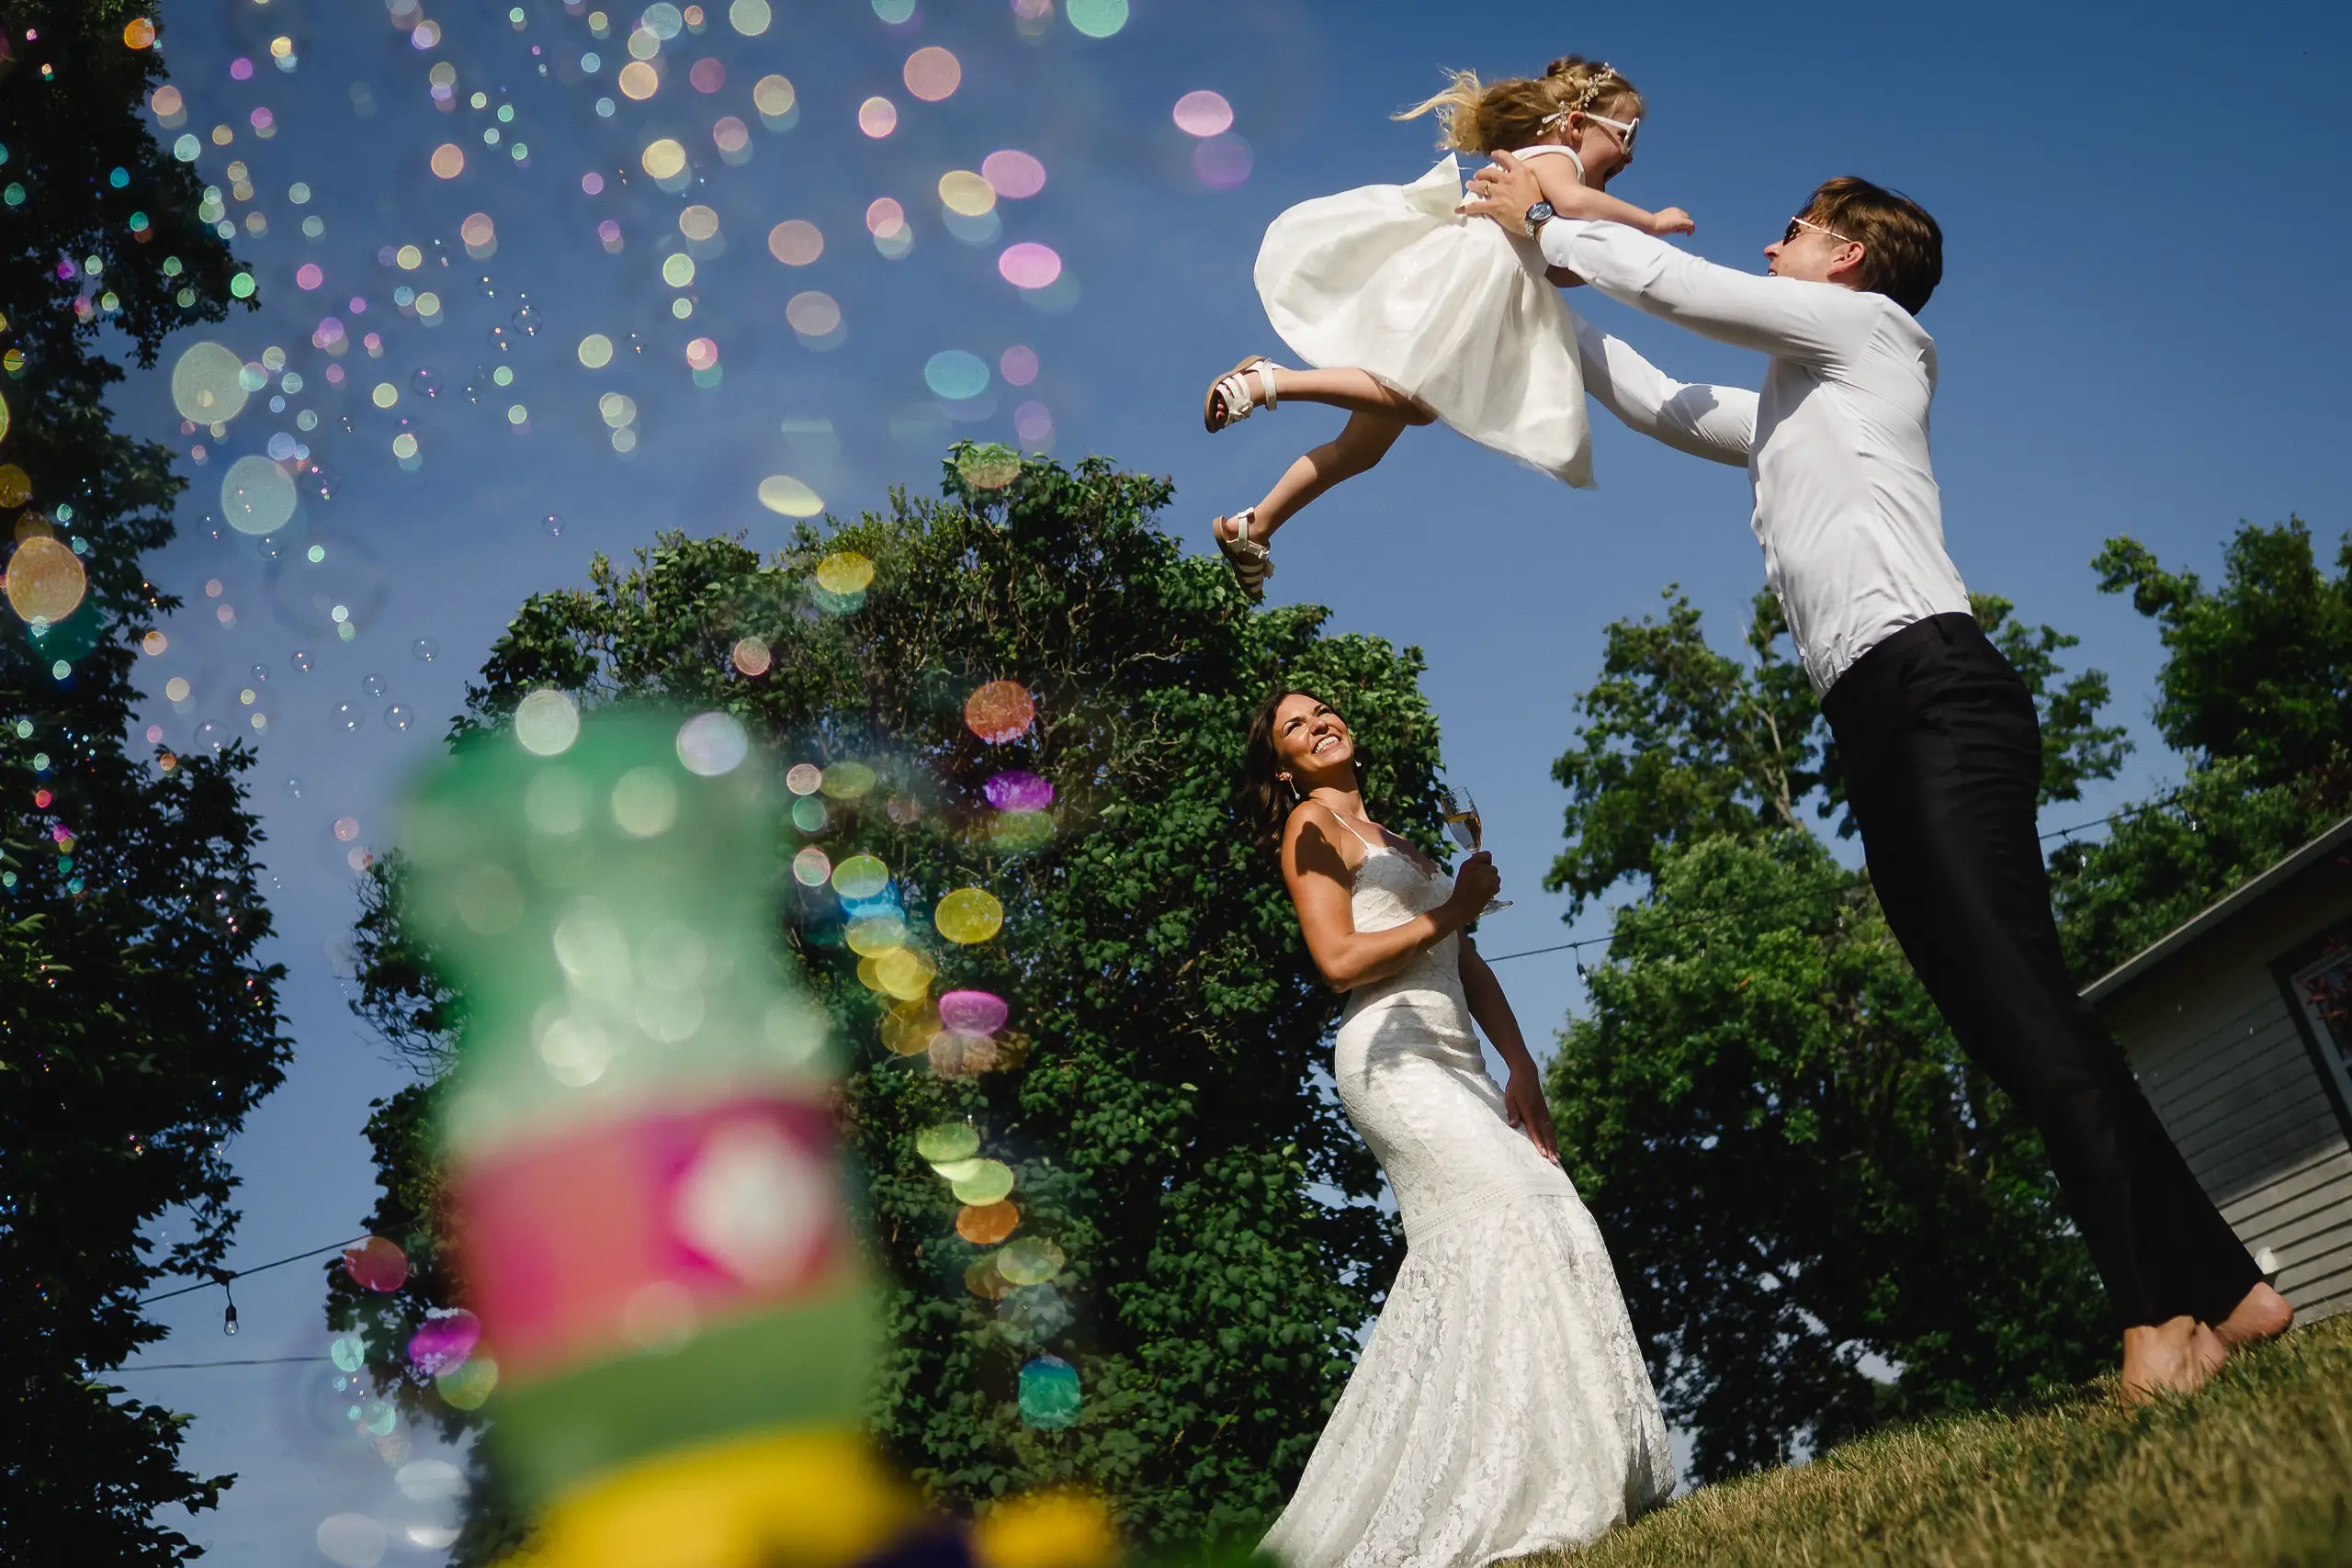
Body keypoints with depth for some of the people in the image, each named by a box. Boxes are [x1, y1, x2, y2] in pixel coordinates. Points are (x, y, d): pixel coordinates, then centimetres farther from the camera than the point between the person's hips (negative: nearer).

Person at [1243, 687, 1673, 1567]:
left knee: (1554, 1225, -5)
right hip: (1391, 1058, -8)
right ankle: (1502, 1494, -22)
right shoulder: (1310, 827, 5)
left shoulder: (1396, 843, 29)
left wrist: (1520, 1066, 9)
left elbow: (1467, 963, 21)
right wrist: (1452, 911, -3)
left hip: (1454, 1064, 8)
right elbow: (1338, 962, -8)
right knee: (1504, 1218, -21)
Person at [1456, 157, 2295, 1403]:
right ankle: (2221, 1288, -2)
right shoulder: (1786, 414, 34)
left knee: (2016, 991, -20)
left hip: (1934, 686, -8)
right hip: (1875, 730, 9)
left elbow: (1669, 282, 9)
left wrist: (1543, 225, 22)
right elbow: (1656, 402, 41)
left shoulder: (1864, 324, 12)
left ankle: (2165, 1310, -23)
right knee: (2006, 1029, -2)